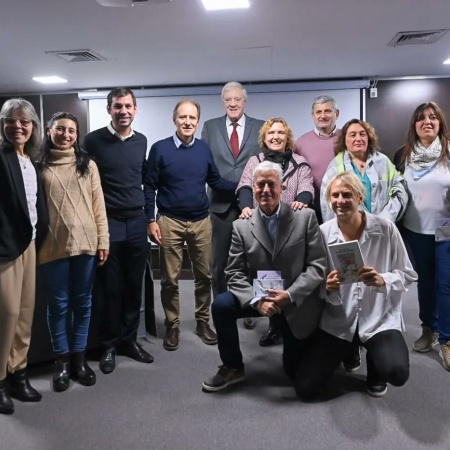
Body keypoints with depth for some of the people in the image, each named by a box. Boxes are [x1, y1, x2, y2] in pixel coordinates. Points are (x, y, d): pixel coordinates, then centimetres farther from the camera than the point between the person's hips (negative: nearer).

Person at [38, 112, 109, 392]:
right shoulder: (40, 166, 4)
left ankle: (79, 357, 25)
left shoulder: (87, 164, 7)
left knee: (83, 303, 10)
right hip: (53, 246, -1)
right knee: (59, 305, 8)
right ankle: (62, 360, 22)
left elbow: (98, 204, 5)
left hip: (85, 243, 1)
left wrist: (103, 240, 0)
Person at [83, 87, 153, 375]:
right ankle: (109, 345, 20)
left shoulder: (141, 141, 8)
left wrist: (149, 215, 15)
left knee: (134, 286, 10)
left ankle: (130, 340, 24)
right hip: (108, 223, -3)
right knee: (111, 288, 4)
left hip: (137, 222, 4)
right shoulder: (94, 141, -5)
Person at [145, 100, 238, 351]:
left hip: (201, 221, 3)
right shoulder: (160, 149, -5)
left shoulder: (204, 149, 3)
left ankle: (203, 322, 27)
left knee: (204, 275, 11)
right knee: (170, 279, 5)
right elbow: (149, 187, -3)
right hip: (170, 222, -3)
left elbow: (216, 181, 10)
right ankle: (173, 327, 21)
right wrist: (151, 220, -8)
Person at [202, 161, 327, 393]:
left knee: (297, 370, 8)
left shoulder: (305, 217, -10)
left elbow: (318, 265, -12)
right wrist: (257, 300, -26)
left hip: (297, 302, -1)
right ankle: (232, 367, -2)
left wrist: (289, 295, -25)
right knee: (221, 305, -26)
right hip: (259, 298, 1)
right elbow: (235, 274, -8)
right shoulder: (241, 226, -6)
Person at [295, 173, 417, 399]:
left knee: (396, 372, -29)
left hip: (380, 318, -1)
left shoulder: (386, 229, -8)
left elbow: (408, 275, -1)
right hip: (337, 321, 2)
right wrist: (328, 288, -23)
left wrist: (383, 280, -22)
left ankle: (374, 366, 12)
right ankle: (349, 351, 27)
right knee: (306, 389, -3)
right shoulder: (322, 233, -6)